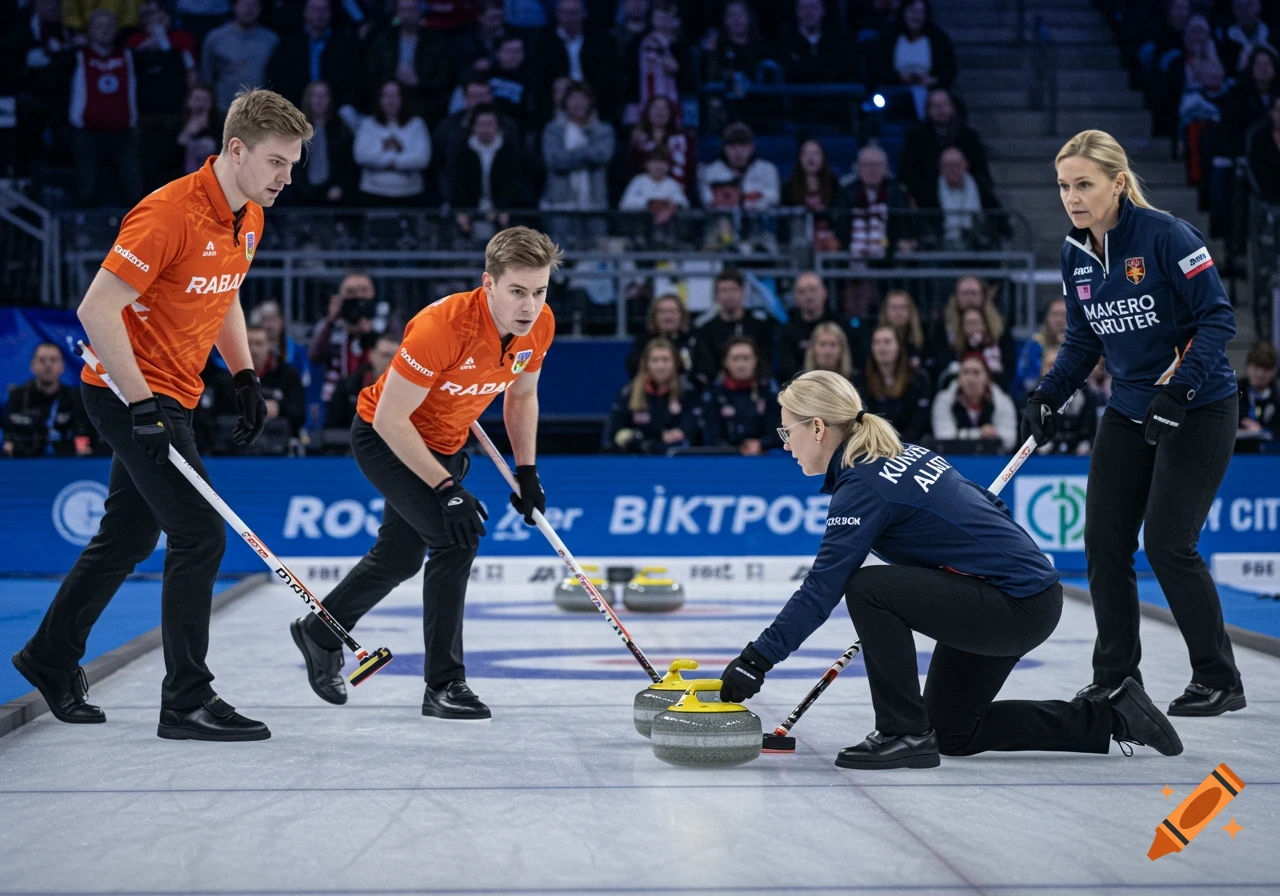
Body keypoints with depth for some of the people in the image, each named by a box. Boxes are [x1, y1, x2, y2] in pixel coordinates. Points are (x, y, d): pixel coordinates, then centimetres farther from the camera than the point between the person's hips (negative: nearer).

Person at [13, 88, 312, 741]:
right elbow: (96, 309, -24)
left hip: (170, 395, 9)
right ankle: (185, 701, -4)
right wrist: (142, 402, -25)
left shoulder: (249, 218, 5)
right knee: (200, 536, -11)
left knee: (129, 537, 19)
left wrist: (245, 376, 9)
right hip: (128, 393, -9)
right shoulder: (169, 213, -23)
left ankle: (50, 658, 36)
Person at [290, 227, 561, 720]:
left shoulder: (539, 325, -16)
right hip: (385, 438, -8)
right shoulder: (443, 326, -36)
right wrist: (445, 489, -31)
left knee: (400, 557, 22)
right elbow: (390, 418, -31)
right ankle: (444, 684, -12)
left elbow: (522, 393, 5)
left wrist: (527, 471, 0)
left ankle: (320, 632, 47)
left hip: (442, 444, 8)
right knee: (455, 540, -23)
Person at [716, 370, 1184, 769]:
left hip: (1017, 606, -10)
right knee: (952, 733, 17)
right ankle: (1110, 715, 20)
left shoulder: (864, 485, -18)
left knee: (868, 588, -18)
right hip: (1030, 590, 10)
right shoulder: (902, 454, 8)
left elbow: (821, 590, -22)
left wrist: (757, 659, -21)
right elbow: (981, 503, 17)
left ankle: (904, 733, -9)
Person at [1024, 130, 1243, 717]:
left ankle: (1219, 681, 4)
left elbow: (1218, 318, -18)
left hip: (1198, 410, -7)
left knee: (1167, 543, -11)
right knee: (1104, 542, 2)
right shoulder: (1075, 254, 3)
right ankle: (1115, 676, 16)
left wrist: (1178, 387, -28)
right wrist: (1048, 397, -1)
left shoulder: (1166, 235, -18)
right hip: (1129, 414, 7)